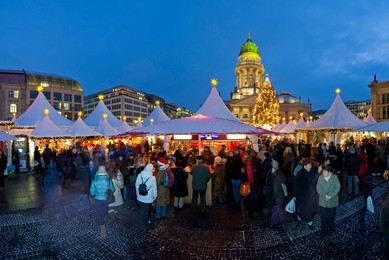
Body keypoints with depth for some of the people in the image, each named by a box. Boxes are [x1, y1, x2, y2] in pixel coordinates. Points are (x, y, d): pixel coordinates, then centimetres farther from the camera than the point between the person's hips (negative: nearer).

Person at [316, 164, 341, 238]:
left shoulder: (335, 177, -11)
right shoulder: (320, 178, -8)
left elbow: (337, 188, -13)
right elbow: (318, 188, -6)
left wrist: (330, 196, -19)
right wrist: (325, 195, -20)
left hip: (332, 201, 0)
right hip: (323, 201, 0)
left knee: (331, 216, 19)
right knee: (323, 217, 5)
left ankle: (331, 229, 41)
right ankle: (324, 231, 20)